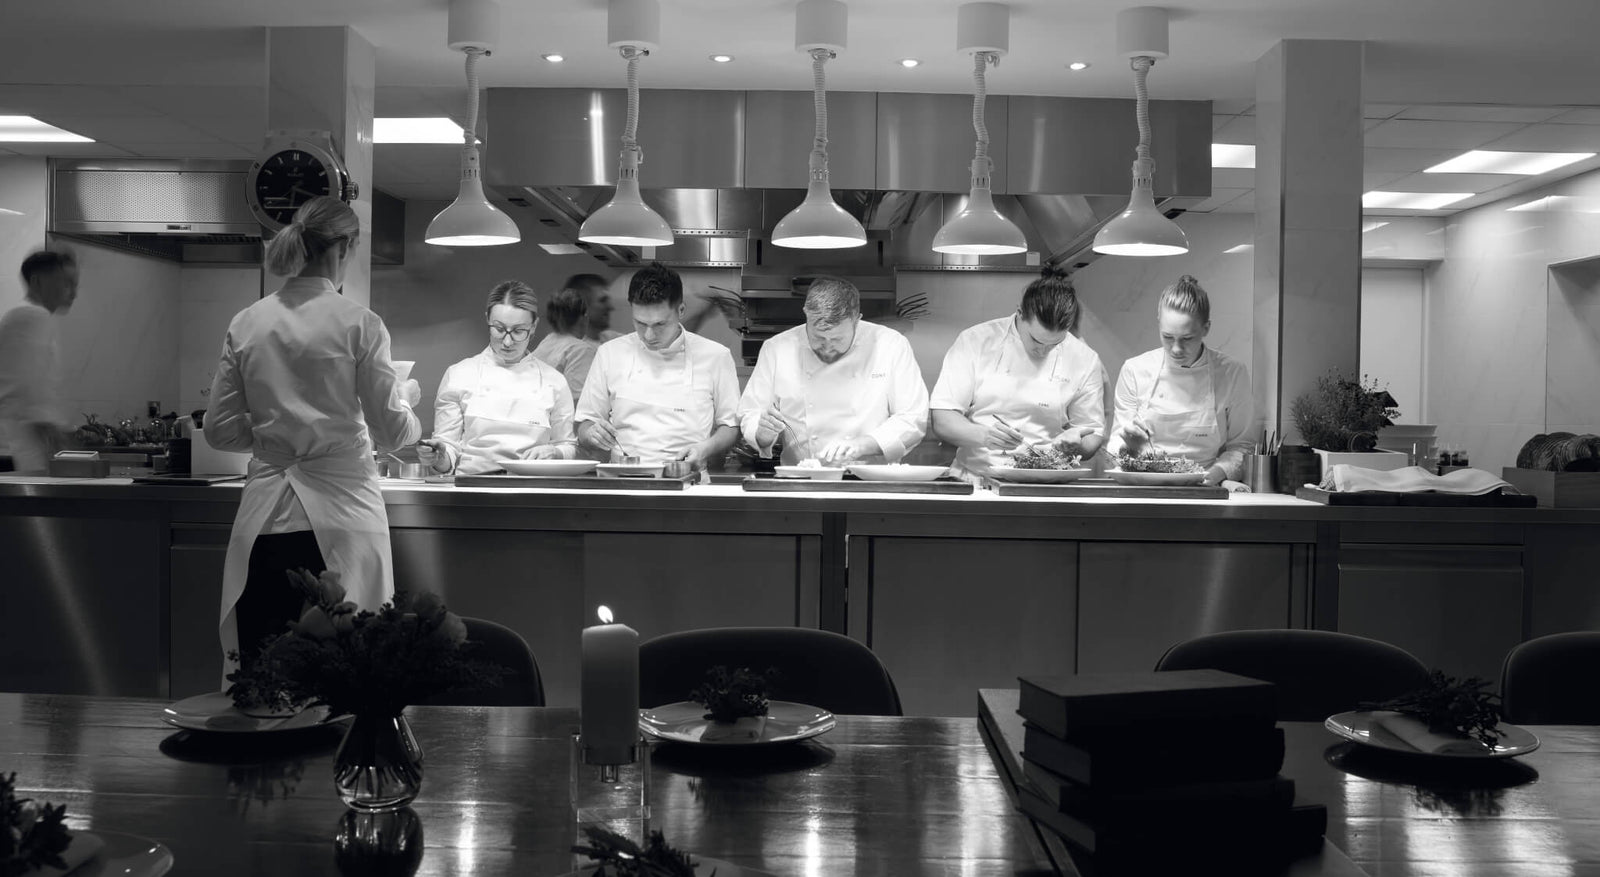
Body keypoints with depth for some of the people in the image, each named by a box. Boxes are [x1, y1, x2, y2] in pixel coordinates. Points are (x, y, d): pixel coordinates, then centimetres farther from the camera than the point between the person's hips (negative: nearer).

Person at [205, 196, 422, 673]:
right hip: (341, 513, -3)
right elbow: (393, 432, -4)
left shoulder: (245, 324, 6)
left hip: (266, 520, 4)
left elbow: (220, 430, 8)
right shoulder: (359, 324, -6)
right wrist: (406, 399, 16)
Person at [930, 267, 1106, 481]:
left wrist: (1076, 445, -13)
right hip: (976, 478, -2)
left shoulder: (1085, 361, 2)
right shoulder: (975, 341, 0)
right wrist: (982, 435, -23)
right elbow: (942, 421, -4)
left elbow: (1093, 434, 10)